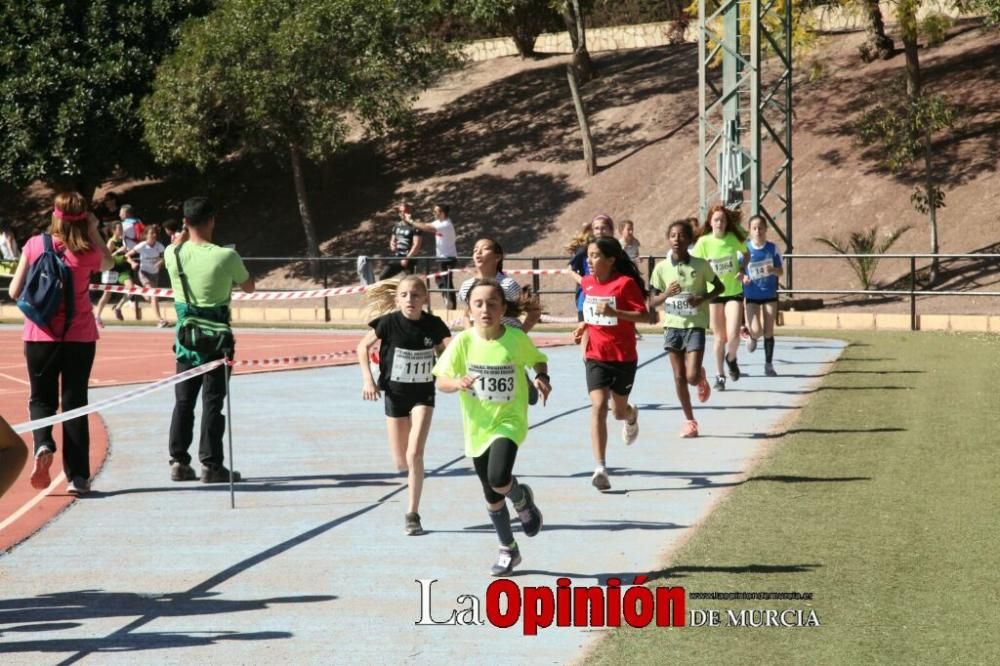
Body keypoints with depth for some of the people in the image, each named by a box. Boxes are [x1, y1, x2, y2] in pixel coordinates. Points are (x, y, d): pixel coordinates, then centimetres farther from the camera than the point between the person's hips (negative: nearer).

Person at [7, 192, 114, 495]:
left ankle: (43, 444, -15)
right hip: (80, 336, 0)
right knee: (74, 402, 8)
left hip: (40, 336, 0)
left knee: (41, 399, 15)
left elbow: (15, 291, 0)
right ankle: (77, 476, 5)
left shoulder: (35, 245, -5)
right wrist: (94, 233, 10)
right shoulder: (88, 252, -6)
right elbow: (108, 263, 19)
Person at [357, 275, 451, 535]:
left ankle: (412, 514, -5)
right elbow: (362, 346, 0)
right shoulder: (389, 323, -14)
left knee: (415, 454, -14)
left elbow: (445, 353, 9)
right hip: (395, 393, 1)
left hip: (423, 394, 0)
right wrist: (367, 379, -9)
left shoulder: (433, 325, -10)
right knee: (401, 462, 6)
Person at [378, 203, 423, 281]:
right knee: (382, 277, -1)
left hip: (408, 260, -7)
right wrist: (392, 244, 2)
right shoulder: (396, 226, 13)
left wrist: (407, 258, -20)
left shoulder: (414, 227, -9)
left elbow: (416, 245, -15)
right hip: (396, 258, 7)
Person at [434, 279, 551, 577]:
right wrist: (458, 383, -30)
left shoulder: (516, 339, -11)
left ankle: (522, 499, 10)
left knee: (498, 478, -27)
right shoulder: (463, 342, -10)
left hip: (510, 421, -3)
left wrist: (542, 378, -11)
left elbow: (538, 360, 8)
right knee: (491, 496, 13)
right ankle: (508, 550, 34)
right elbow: (441, 381, -9)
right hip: (478, 426, 3)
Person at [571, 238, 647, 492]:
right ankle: (600, 468, -21)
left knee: (619, 411, 12)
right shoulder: (588, 283, 3)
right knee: (598, 405, -15)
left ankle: (631, 416, 54)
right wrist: (584, 326, 5)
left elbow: (644, 315, -18)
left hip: (624, 356, -3)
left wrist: (613, 312, -29)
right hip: (596, 356, 3)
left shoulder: (625, 283, -14)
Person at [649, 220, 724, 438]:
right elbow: (653, 301, 3)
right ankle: (690, 421, 17)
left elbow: (719, 287, 7)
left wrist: (703, 299, -12)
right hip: (672, 325, 2)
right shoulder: (661, 268, -2)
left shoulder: (700, 265, -6)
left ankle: (702, 378, 25)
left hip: (695, 324, -2)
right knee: (679, 377, 4)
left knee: (692, 376, -13)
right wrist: (666, 294, -18)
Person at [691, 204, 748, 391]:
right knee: (719, 337, 6)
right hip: (713, 293, 0)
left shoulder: (734, 238, -7)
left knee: (733, 335, -13)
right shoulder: (704, 242, -10)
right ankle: (720, 376, 22)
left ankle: (731, 358, 21)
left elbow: (745, 253, 13)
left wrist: (741, 270, -2)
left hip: (734, 292, 0)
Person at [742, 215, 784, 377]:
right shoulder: (745, 249, -7)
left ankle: (768, 364, 19)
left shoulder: (772, 248, -4)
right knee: (756, 330, -15)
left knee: (768, 331, 4)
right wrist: (743, 277, -21)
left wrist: (772, 270, -21)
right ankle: (752, 337, 23)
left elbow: (781, 271, 1)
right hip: (751, 296, -1)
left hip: (770, 295, 1)